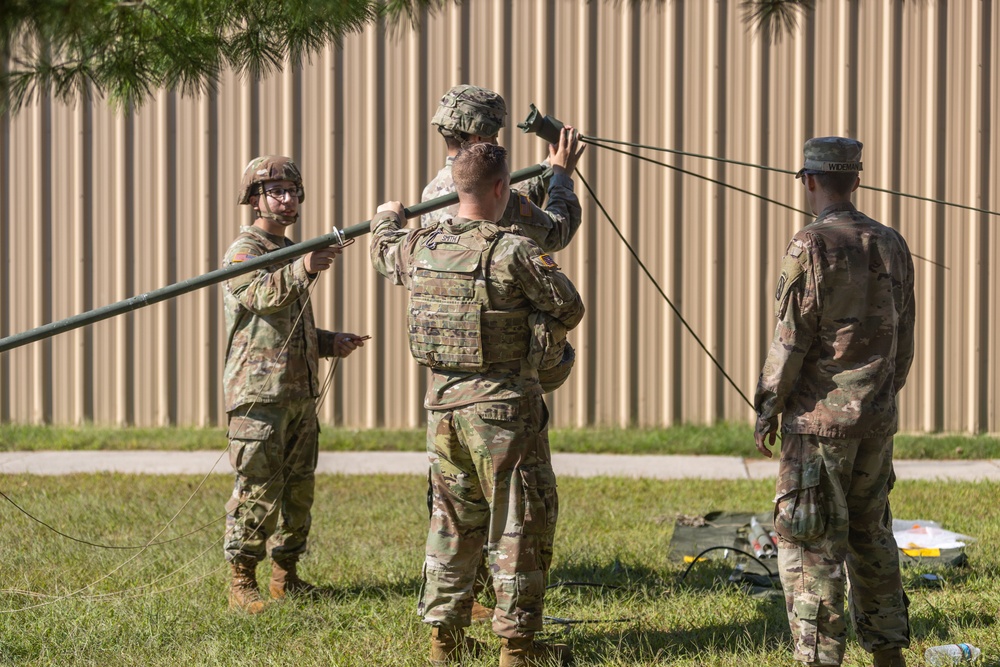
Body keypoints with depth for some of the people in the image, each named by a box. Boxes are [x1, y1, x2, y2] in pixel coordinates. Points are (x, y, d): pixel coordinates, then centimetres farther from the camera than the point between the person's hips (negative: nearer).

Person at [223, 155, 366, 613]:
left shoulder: (290, 253, 22)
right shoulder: (243, 252, -5)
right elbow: (262, 295, -27)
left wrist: (328, 343, 13)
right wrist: (301, 270, -44)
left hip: (300, 393, 8)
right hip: (259, 394, -8)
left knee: (298, 489, 11)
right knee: (258, 490, -9)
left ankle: (285, 576, 20)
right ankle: (242, 583, -3)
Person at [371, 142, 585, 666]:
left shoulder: (420, 246, 2)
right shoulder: (514, 253, -17)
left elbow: (384, 253, 26)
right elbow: (570, 311, -8)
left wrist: (386, 218, 48)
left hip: (443, 402, 6)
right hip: (504, 407, -6)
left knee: (452, 520, 17)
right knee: (519, 524, 3)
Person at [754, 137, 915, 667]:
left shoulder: (811, 246, -13)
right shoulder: (892, 246, 7)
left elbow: (791, 340, -13)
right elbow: (903, 339, 12)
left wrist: (767, 410, -4)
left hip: (819, 421, -7)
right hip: (876, 421, 7)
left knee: (812, 545, -2)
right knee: (871, 535, 16)